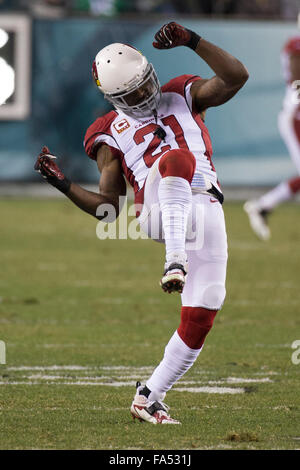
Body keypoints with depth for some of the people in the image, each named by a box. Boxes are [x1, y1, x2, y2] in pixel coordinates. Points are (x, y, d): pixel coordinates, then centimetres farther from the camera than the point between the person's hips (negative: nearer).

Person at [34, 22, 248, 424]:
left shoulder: (181, 95, 21)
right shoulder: (110, 134, 18)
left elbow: (236, 77, 6)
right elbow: (109, 208, 18)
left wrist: (192, 41, -1)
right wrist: (63, 184, 6)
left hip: (206, 212, 2)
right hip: (160, 211, -2)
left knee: (200, 319, -4)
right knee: (177, 158, -37)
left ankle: (149, 397, 12)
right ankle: (175, 261, -50)